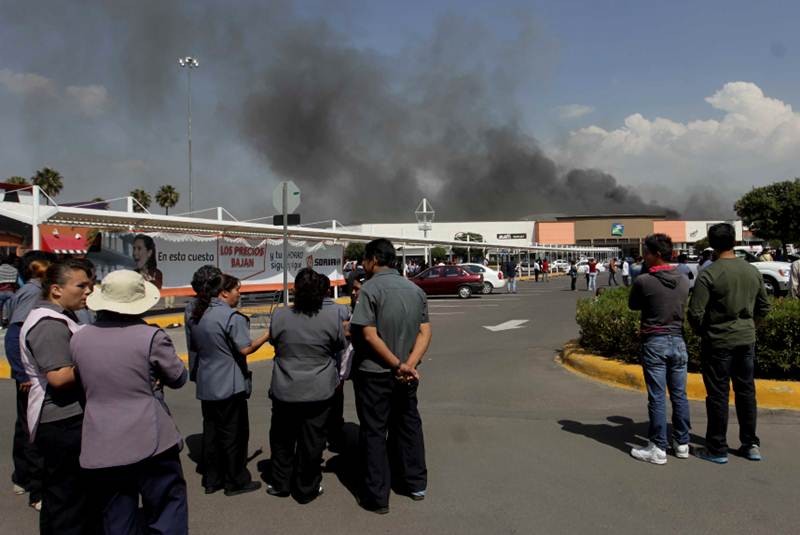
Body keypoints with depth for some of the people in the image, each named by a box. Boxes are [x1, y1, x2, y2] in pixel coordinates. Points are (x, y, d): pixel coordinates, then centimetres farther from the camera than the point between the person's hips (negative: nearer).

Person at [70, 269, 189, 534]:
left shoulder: (79, 338, 2)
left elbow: (83, 384, 15)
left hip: (101, 448, 4)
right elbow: (178, 378, -1)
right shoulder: (150, 336, -13)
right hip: (150, 442, -4)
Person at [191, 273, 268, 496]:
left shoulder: (198, 316, 8)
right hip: (229, 387, -8)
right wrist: (267, 335, -9)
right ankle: (236, 481, 14)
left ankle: (211, 480, 24)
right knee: (234, 434, 4)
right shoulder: (232, 316, -18)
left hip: (206, 386, 8)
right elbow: (246, 348, -21)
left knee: (211, 432, 16)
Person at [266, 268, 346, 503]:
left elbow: (273, 342, 4)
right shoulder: (333, 316, -15)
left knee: (282, 439, 20)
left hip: (285, 391, 1)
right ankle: (306, 489, 24)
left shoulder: (280, 316, -13)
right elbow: (340, 346, 0)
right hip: (319, 392, -1)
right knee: (312, 442, 12)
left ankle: (280, 484, 33)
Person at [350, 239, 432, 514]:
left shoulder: (370, 289, -14)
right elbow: (425, 332, -2)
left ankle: (377, 497, 14)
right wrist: (409, 364, -13)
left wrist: (399, 365, -17)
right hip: (406, 375, 6)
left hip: (375, 374, -6)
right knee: (408, 425, 19)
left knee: (374, 433, 5)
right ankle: (416, 484, 32)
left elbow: (369, 335, -21)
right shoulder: (415, 289, 5)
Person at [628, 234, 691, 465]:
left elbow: (633, 306, 2)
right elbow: (683, 307, 14)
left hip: (654, 342, -5)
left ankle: (658, 449, 5)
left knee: (657, 397, 0)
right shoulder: (684, 281, 3)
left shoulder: (644, 281, -14)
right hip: (678, 340, 5)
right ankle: (682, 444, 22)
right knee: (679, 395, 12)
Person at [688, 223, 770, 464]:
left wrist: (702, 332, 0)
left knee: (718, 395, 3)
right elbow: (764, 307, 11)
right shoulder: (753, 271, 2)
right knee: (746, 392, 16)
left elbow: (695, 313, -18)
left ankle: (717, 449, 12)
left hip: (718, 342, -5)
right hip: (747, 340, 5)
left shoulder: (709, 274, -16)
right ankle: (751, 444, 26)